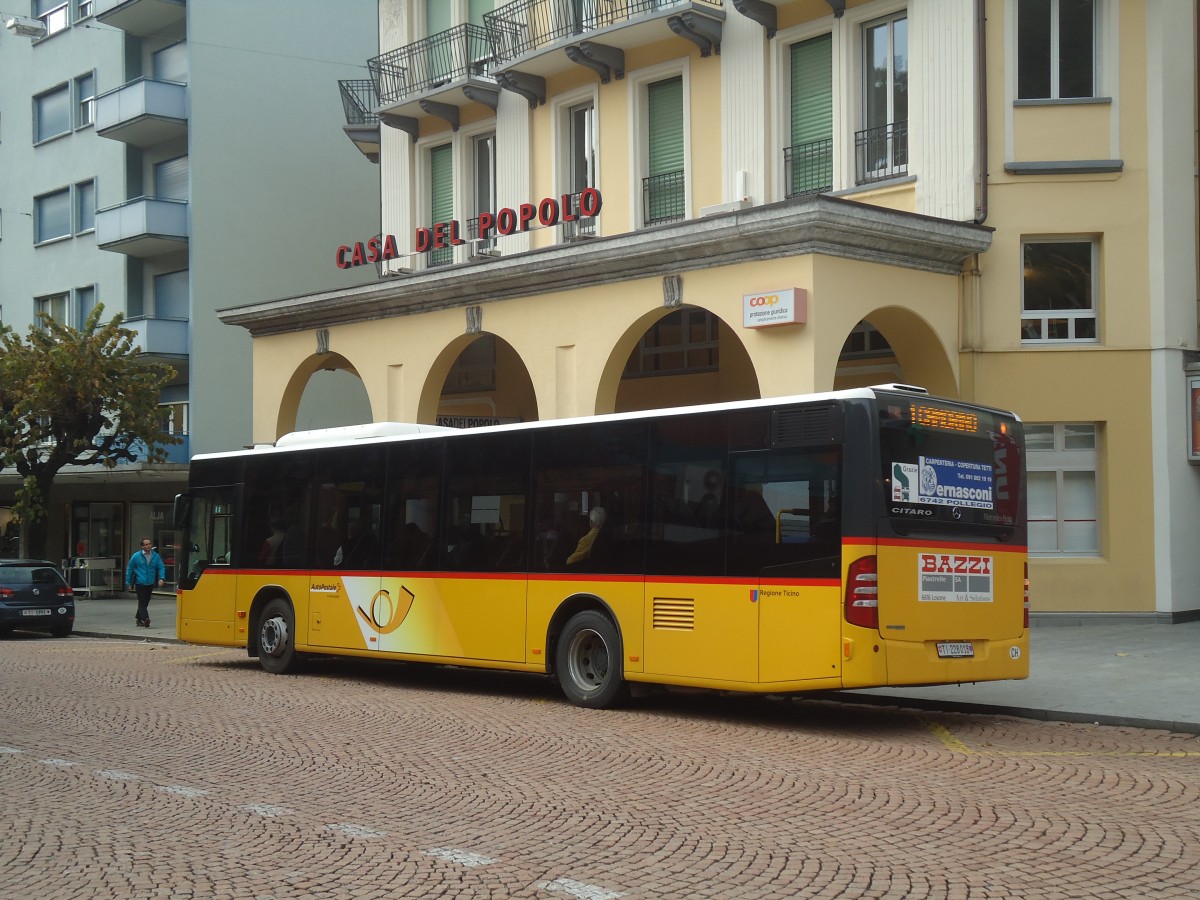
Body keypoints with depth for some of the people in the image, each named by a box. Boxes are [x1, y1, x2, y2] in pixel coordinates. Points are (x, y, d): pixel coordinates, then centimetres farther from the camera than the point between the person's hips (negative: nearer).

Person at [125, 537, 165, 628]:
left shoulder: (155, 556, 4)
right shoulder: (136, 556, -3)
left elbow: (161, 568, 7)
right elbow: (129, 569, 4)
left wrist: (161, 578, -11)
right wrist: (128, 583, 2)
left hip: (150, 583, 4)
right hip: (140, 583, -4)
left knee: (145, 602, 12)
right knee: (142, 602, -13)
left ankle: (139, 618, 28)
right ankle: (145, 618, -22)